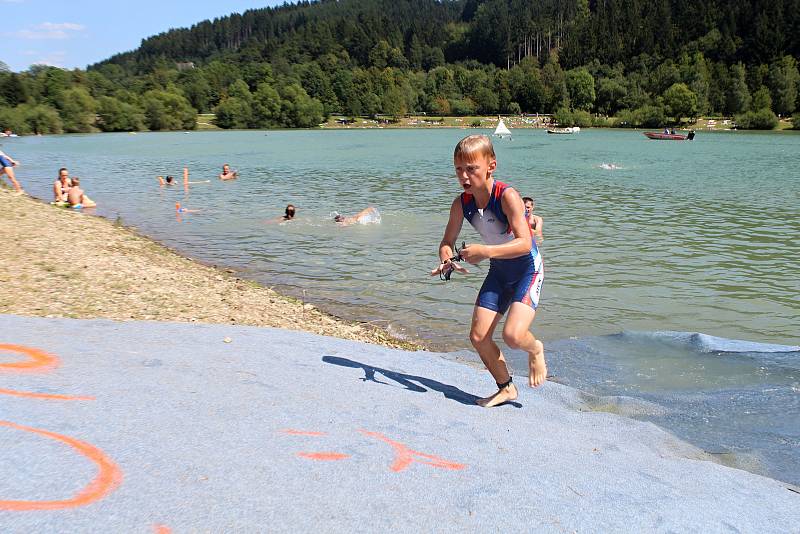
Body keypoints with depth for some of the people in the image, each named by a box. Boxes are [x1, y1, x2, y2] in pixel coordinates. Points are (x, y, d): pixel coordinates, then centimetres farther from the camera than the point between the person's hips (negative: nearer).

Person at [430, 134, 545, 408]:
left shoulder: (507, 196, -26)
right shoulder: (461, 204, -9)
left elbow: (525, 243, -34)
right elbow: (447, 242, 2)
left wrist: (485, 251, -43)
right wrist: (446, 260, -21)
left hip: (527, 269, -6)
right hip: (498, 272, 6)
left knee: (512, 335, -23)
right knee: (478, 336, 2)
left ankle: (535, 350, 15)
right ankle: (506, 388, 25)